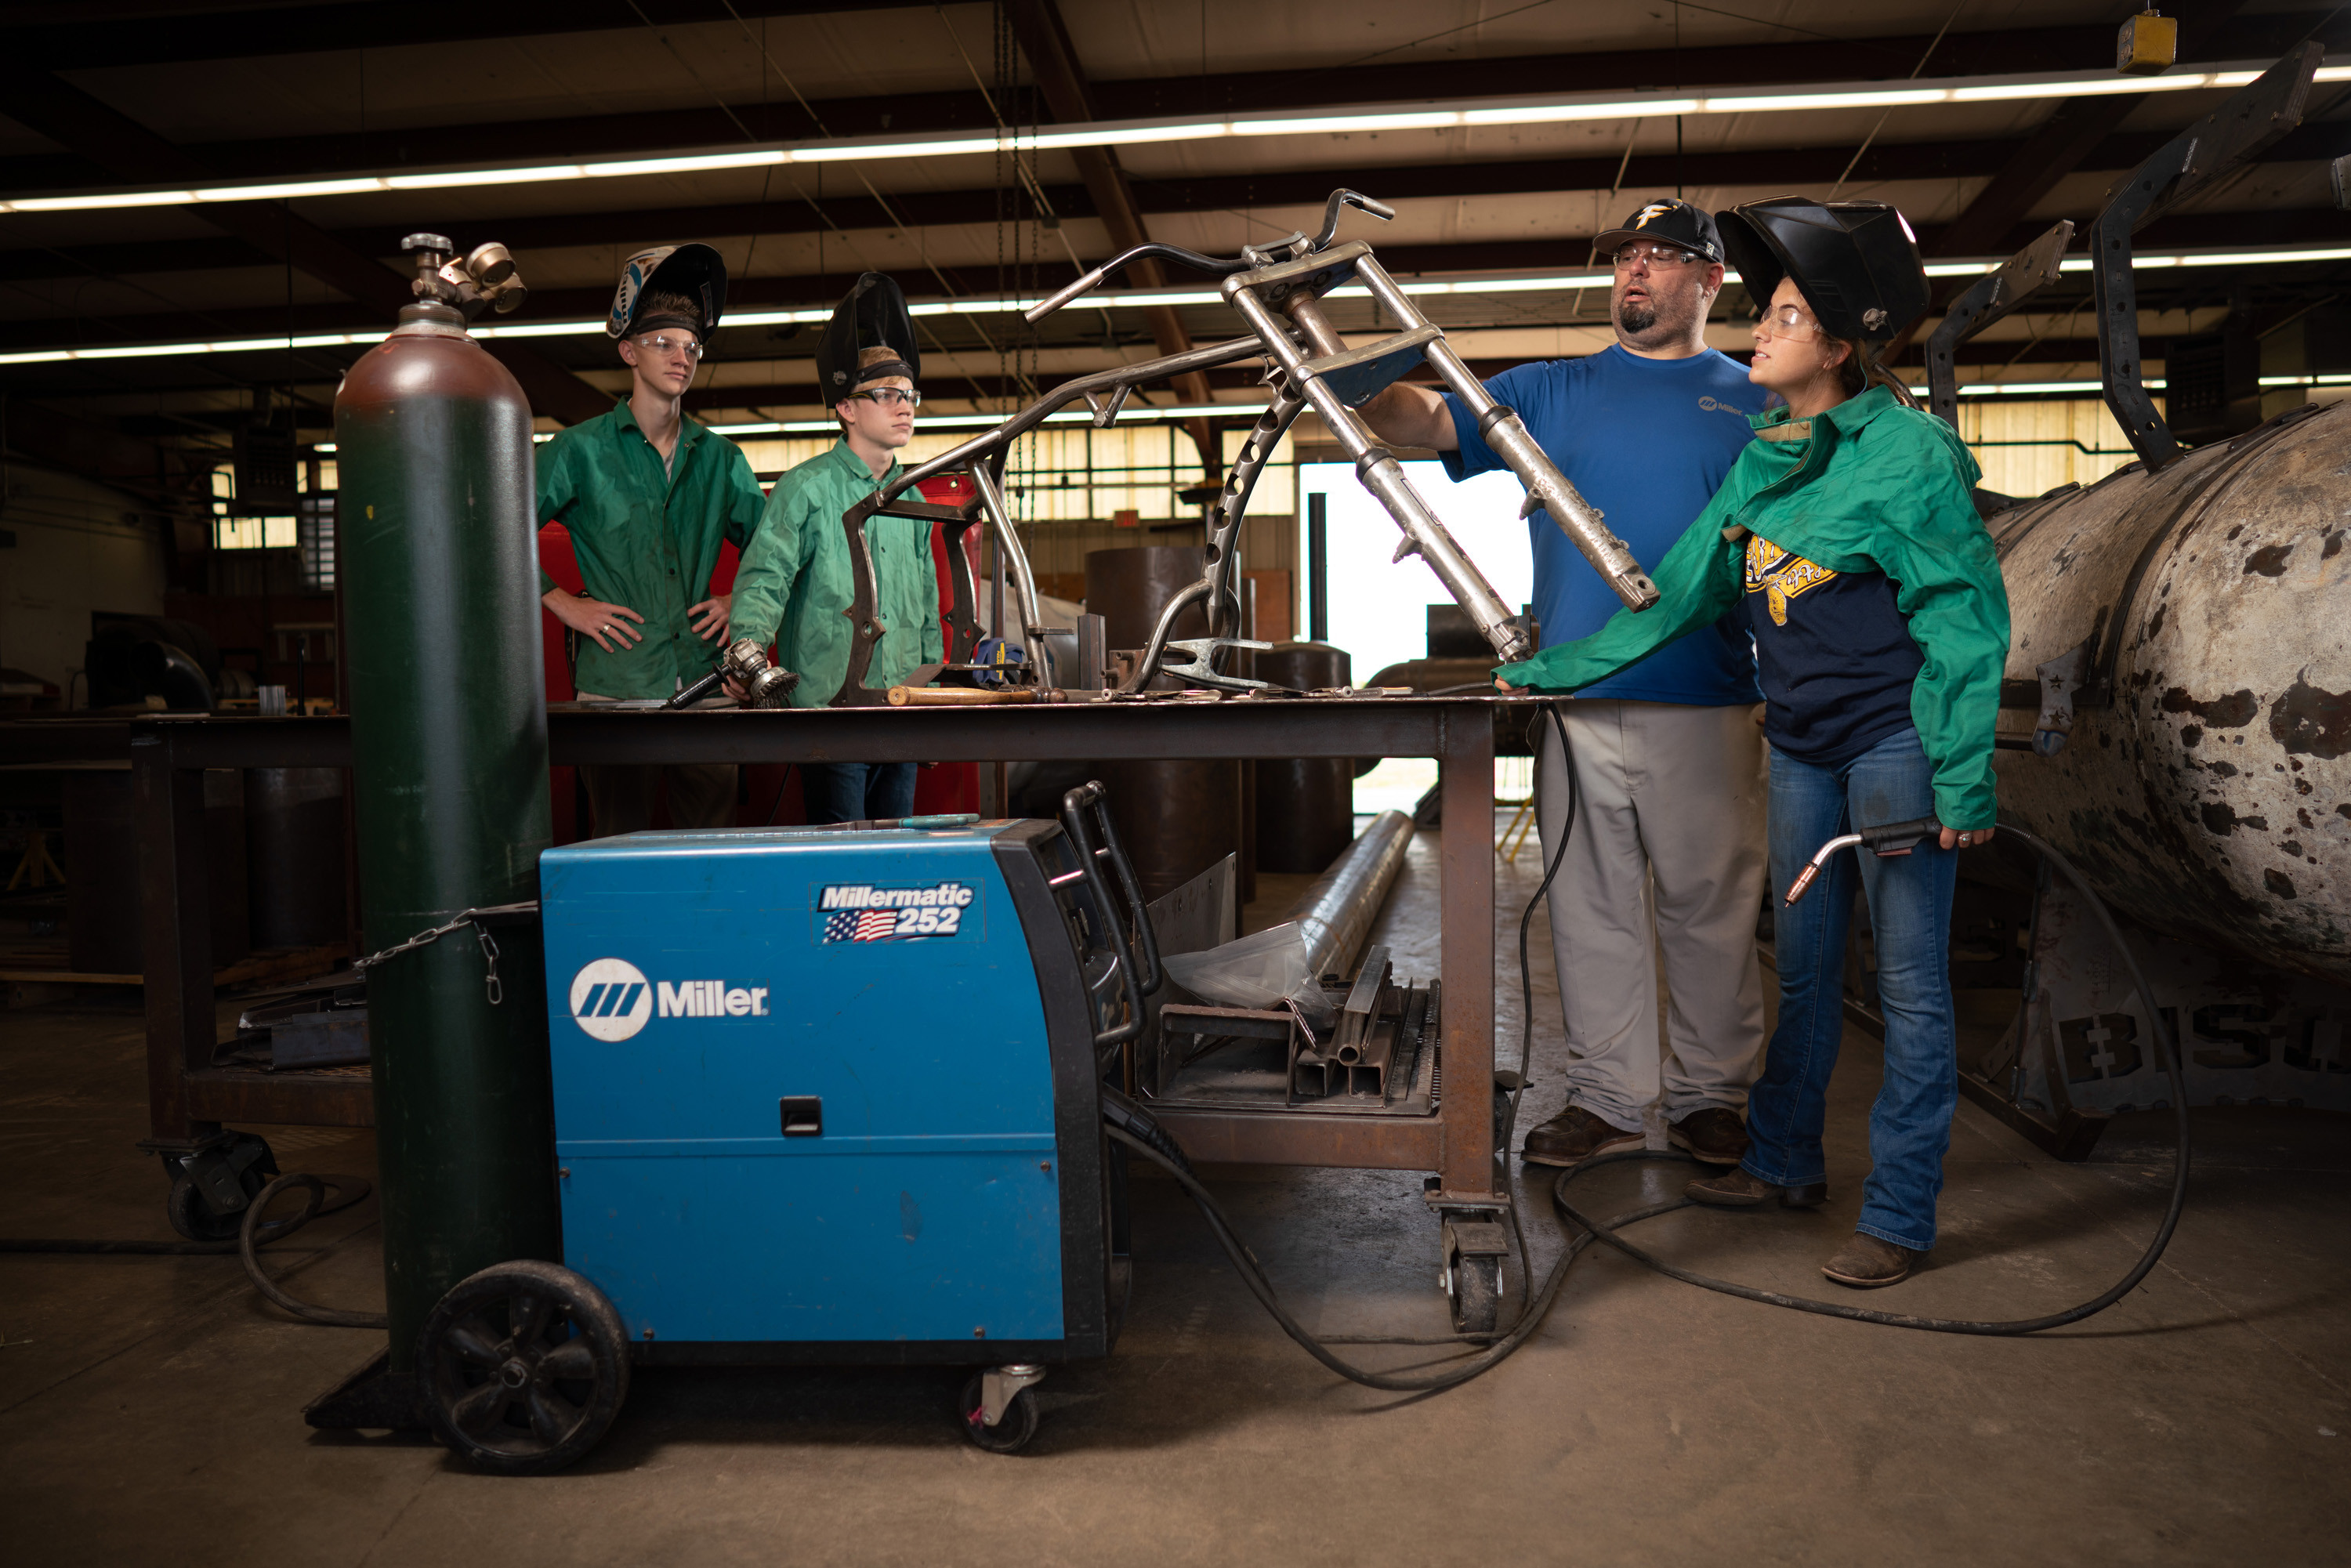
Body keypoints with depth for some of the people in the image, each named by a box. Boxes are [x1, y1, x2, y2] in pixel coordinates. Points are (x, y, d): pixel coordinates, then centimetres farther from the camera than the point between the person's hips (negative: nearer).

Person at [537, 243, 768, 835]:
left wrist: (743, 599, 7)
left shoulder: (721, 459, 13)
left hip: (704, 684, 3)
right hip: (614, 686, -3)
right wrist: (562, 603, -3)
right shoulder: (581, 450, 3)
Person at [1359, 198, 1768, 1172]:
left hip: (1706, 701, -1)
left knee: (1708, 905, 5)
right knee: (1591, 906, 6)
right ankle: (1606, 1096, 17)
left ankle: (1710, 1094, 20)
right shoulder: (1551, 391, 15)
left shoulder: (1753, 402, 12)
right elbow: (1421, 419, 5)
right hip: (1578, 699, 2)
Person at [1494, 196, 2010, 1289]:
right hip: (1802, 745, 7)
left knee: (1910, 982, -1)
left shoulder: (1907, 451, -10)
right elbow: (1678, 592, 14)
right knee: (1802, 967, 14)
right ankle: (1785, 1165, 28)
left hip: (1898, 738, -7)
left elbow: (1965, 619, -11)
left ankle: (1899, 1217, 8)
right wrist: (1554, 669, 13)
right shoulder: (1760, 462, 10)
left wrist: (1962, 778, -16)